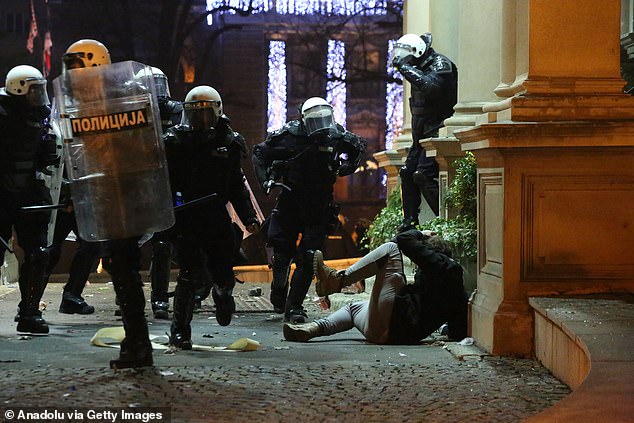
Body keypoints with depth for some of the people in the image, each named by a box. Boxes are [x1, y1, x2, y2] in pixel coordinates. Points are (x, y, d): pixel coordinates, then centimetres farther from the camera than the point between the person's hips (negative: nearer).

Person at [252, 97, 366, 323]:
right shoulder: (290, 136, -11)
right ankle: (279, 291, 32)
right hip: (290, 201, -1)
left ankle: (294, 307, 2)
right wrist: (266, 180, -10)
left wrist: (348, 164, 0)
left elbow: (359, 145, 19)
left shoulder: (337, 137, -4)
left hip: (319, 210, 1)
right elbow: (260, 152, 1)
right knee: (282, 253, 2)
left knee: (308, 259, -7)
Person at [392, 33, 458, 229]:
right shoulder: (420, 67, 17)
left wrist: (405, 67, -27)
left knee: (423, 175, -19)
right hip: (421, 133, 10)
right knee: (407, 173, 9)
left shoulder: (440, 65, -12)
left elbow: (430, 85, -33)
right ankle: (410, 221, 15)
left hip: (437, 131, -10)